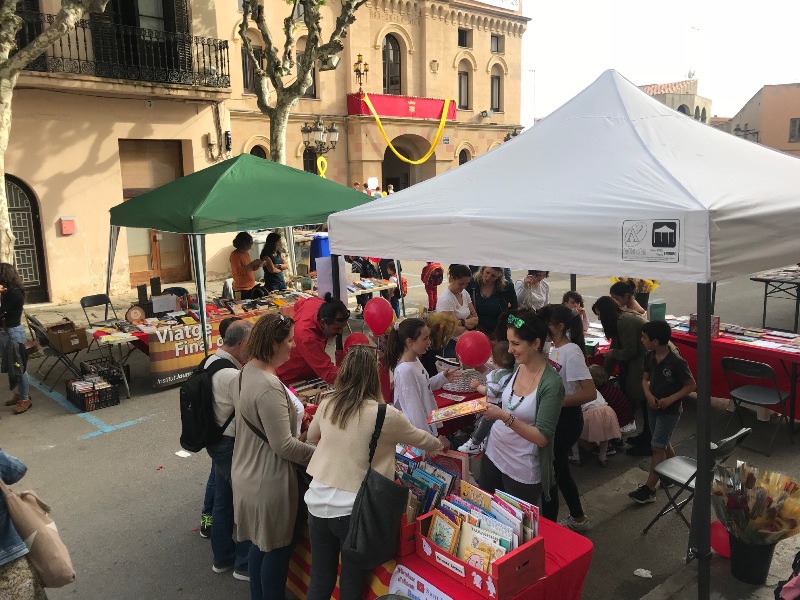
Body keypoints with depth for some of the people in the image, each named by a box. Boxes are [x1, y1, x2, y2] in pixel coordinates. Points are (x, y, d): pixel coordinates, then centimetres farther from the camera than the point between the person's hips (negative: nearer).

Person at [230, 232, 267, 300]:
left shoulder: (246, 253, 10)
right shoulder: (235, 255, -12)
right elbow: (239, 271, -22)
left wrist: (258, 265, 3)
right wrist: (252, 263, -22)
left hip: (252, 286, 8)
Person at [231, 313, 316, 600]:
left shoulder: (244, 374, 1)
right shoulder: (269, 387, -30)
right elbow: (283, 445, -26)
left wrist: (292, 417, 14)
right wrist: (319, 453, -14)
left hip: (248, 474, 9)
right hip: (269, 481, -9)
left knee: (260, 544, 24)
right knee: (276, 548, 11)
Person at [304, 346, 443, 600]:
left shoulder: (327, 406, 0)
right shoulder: (385, 415, -13)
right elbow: (419, 438, 6)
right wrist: (438, 444, 28)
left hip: (318, 503, 5)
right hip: (353, 509, -4)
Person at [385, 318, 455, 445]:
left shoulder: (415, 361, 1)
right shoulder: (405, 370, -25)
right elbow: (414, 408, -24)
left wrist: (443, 378, 1)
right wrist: (428, 438, -20)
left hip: (429, 424, 9)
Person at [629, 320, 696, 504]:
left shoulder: (677, 362, -24)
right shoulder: (649, 357, -4)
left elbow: (691, 385, -13)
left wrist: (671, 399, -22)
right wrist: (648, 395, -12)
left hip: (670, 410, -7)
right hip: (653, 407, 7)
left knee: (657, 447, -4)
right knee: (664, 443, 20)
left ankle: (649, 489, 2)